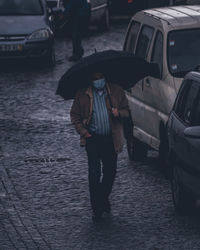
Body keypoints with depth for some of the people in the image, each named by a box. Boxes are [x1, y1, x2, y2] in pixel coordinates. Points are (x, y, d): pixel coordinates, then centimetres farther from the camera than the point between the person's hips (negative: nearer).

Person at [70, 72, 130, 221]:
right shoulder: (83, 95, 2)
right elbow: (74, 115, 9)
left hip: (111, 139, 2)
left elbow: (127, 111, 11)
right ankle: (97, 208, 0)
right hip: (93, 138, -2)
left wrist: (119, 113, -12)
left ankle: (104, 198, 35)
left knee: (110, 171, 9)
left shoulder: (116, 92, 6)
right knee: (94, 172, -6)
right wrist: (83, 131, -5)